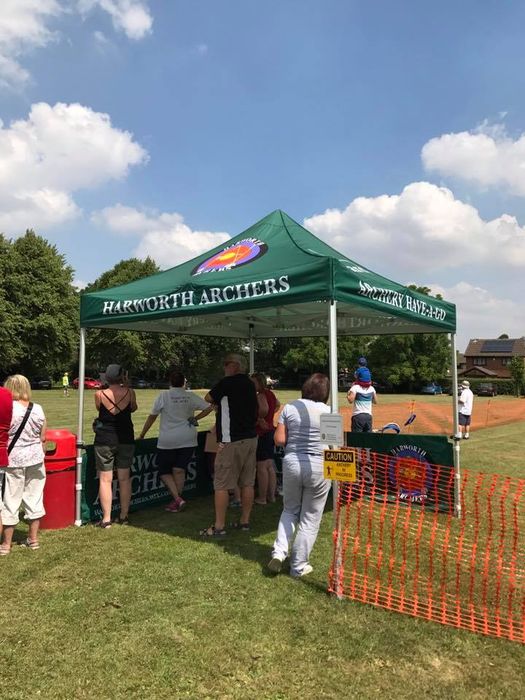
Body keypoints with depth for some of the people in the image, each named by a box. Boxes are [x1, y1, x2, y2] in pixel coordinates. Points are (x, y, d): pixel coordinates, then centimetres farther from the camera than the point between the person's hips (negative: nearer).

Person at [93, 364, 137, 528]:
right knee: (124, 479, 12)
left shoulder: (100, 395, -10)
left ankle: (106, 519, 5)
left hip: (105, 440, -2)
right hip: (126, 439, 2)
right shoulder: (130, 393, -7)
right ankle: (124, 516, 20)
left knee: (105, 480, 4)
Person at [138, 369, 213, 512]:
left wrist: (142, 435, 9)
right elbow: (209, 407, 0)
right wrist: (195, 418, 6)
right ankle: (177, 502, 15)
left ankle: (177, 498, -3)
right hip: (188, 439, 3)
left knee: (164, 471, 10)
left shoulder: (163, 396, -4)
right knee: (179, 470, 10)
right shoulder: (191, 396, 2)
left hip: (167, 440, -2)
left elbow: (152, 417, 0)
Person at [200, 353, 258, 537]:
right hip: (251, 438, 8)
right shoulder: (250, 384, 12)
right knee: (247, 483, 12)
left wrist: (217, 401, 23)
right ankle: (245, 521, 21)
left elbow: (208, 398, 3)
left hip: (231, 441, -8)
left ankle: (219, 527, 2)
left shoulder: (227, 382, -11)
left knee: (221, 484, -1)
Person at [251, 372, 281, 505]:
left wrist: (258, 419, -18)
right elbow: (278, 405, 30)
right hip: (271, 431, 9)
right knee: (270, 466, 14)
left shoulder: (260, 396, -16)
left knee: (262, 468, -2)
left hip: (261, 433, -9)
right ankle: (271, 495, 22)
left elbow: (264, 409, -35)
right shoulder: (270, 394, 11)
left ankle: (262, 498, 4)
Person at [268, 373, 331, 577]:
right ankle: (298, 566, 20)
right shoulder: (328, 412, -7)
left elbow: (279, 440, -4)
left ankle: (279, 551, 8)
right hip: (318, 467, -2)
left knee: (290, 510, 24)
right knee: (310, 518, 12)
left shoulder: (289, 408, -2)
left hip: (292, 464, 2)